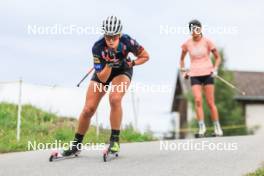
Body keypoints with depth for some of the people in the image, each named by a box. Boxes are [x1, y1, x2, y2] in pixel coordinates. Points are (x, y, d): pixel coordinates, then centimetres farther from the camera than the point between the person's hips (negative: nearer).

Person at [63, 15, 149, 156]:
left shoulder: (127, 41, -33)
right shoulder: (98, 47, -34)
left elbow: (145, 56, -13)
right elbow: (102, 78, -29)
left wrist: (132, 63, -29)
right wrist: (109, 64, -45)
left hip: (122, 71, -1)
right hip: (103, 72, 1)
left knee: (115, 98, -31)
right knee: (88, 109, -5)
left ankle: (115, 140, -17)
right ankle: (76, 144, 16)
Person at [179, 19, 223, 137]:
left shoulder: (207, 42, -2)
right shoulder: (187, 44, 3)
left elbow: (217, 57, 6)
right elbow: (182, 58, 20)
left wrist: (215, 69, -8)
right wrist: (182, 70, 7)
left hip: (207, 74, -1)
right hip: (194, 75, 1)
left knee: (210, 103, -2)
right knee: (198, 100, -16)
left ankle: (217, 127, 9)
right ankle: (201, 127, -12)